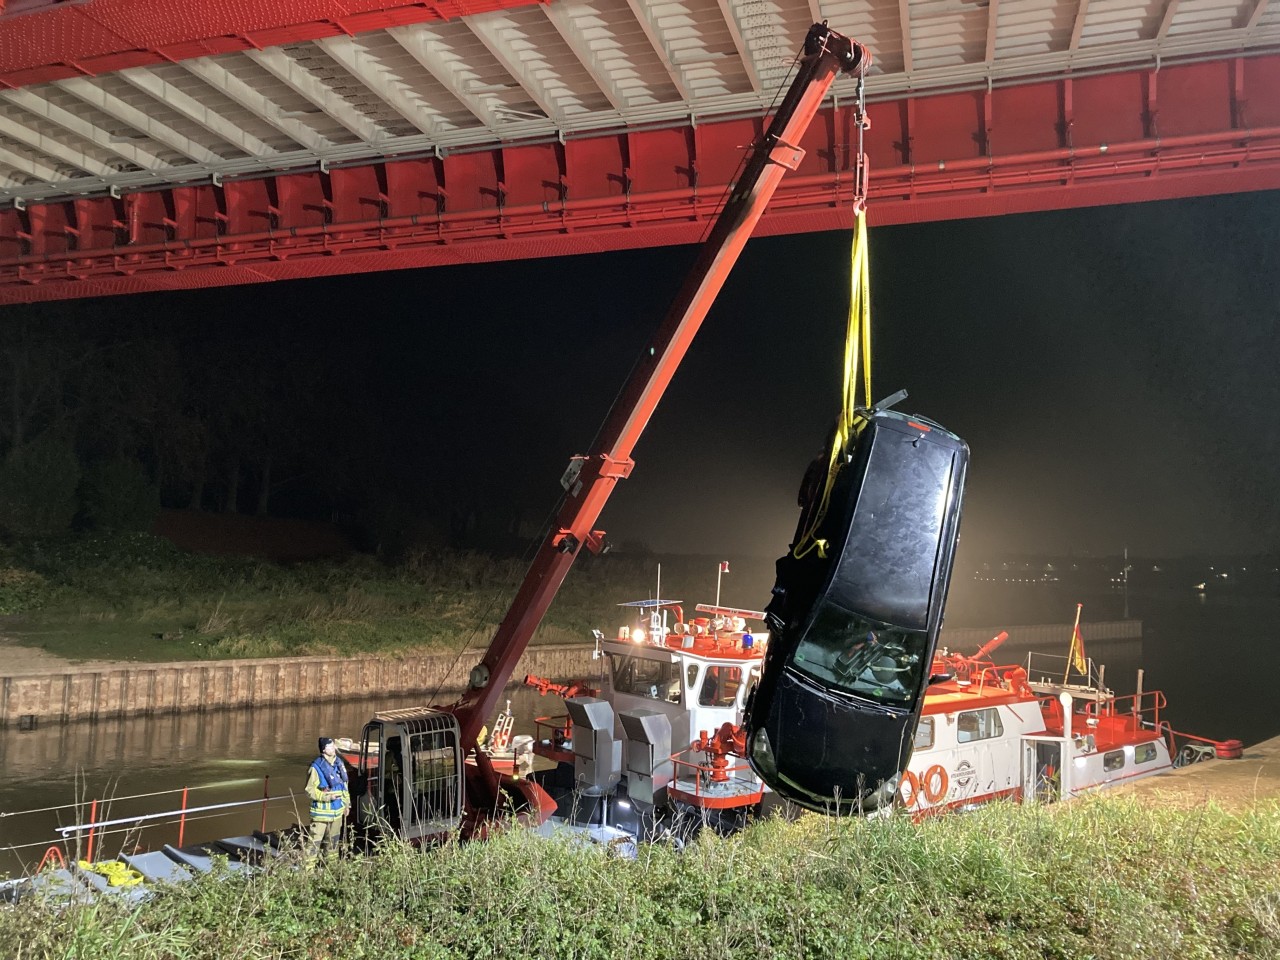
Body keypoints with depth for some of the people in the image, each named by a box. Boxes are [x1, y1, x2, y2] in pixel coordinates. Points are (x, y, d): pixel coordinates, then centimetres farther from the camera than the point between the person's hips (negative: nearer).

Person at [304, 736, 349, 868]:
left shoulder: (339, 763, 7)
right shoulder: (316, 767, -15)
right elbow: (310, 790, -13)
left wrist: (346, 803, 17)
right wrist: (326, 796, -22)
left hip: (337, 809, 7)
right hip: (322, 811, -7)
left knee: (333, 840, 19)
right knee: (315, 840, -8)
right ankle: (308, 866, -3)